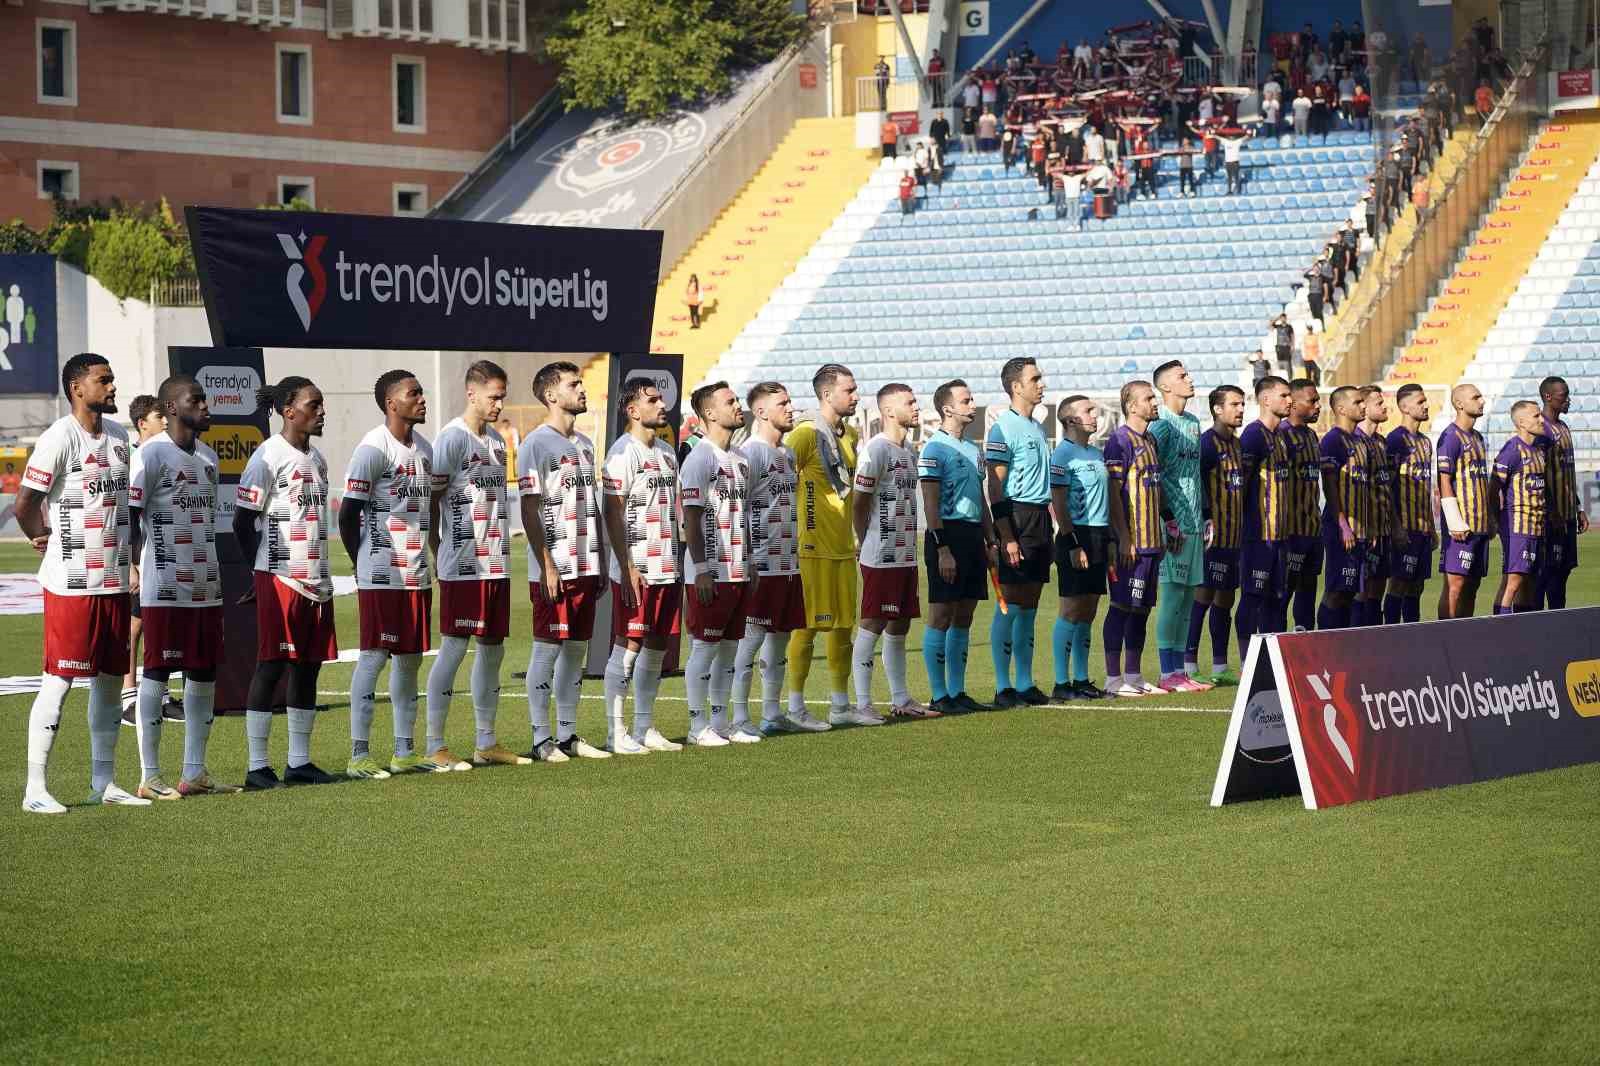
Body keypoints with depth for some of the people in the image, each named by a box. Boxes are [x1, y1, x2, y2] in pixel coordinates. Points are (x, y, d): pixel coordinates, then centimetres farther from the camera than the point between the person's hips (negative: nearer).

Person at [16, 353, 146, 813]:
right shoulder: (60, 437, -14)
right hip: (71, 583, -7)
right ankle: (35, 789, -2)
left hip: (114, 580, 8)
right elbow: (24, 504, -12)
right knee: (58, 680, -6)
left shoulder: (118, 436, 11)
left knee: (108, 679, 11)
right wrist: (46, 541, 4)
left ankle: (103, 783, 19)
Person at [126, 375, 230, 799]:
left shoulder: (208, 456, 16)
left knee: (204, 674, 8)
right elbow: (129, 517, -12)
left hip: (206, 585, 8)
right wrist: (135, 571, -19)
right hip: (165, 586, -8)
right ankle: (150, 777, 0)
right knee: (157, 672, -3)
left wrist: (225, 573, 20)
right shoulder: (151, 454, -9)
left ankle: (195, 772, 15)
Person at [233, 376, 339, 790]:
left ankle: (299, 762, 14)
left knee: (308, 666, 8)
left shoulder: (316, 459, 15)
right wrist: (265, 569, -1)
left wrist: (320, 573, 15)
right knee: (272, 666, -6)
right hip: (280, 580, -8)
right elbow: (242, 522, -8)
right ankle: (257, 767, -2)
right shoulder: (269, 456, -9)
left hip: (317, 581, 8)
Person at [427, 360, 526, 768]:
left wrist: (502, 550, 15)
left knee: (493, 649, 11)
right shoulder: (452, 437, -10)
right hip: (462, 565, -8)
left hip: (496, 564, 8)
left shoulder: (496, 439, 15)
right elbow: (431, 500, -11)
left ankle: (486, 742, 19)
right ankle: (434, 746, -3)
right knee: (454, 647, -7)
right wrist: (437, 555, -13)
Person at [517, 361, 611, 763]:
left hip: (585, 567, 8)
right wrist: (547, 567, -18)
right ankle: (541, 739, 0)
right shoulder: (537, 444, -9)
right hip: (554, 570, -8)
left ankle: (568, 735, 15)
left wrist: (600, 562, 16)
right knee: (547, 649, -4)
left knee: (577, 649, 9)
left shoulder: (585, 444, 15)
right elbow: (529, 511, -13)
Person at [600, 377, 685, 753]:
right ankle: (616, 732, -1)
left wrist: (679, 562, 17)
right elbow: (613, 514, -15)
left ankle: (645, 729, 18)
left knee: (657, 648, 11)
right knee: (628, 647, -5)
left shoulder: (666, 452, 16)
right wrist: (627, 568, -20)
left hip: (667, 568, 8)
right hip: (636, 570, -8)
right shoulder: (623, 452, -11)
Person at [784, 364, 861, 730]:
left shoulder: (852, 435, 13)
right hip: (813, 548, -8)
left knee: (843, 625, 11)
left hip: (844, 548, 8)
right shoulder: (806, 435, -11)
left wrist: (859, 536, 22)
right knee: (808, 625, -6)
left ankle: (840, 704, 20)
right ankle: (795, 708, -2)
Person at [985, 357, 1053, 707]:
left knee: (1029, 607, 10)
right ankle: (1003, 687, -3)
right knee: (1010, 605, -6)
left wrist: (1051, 529, 18)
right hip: (1017, 518, -8)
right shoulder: (1003, 428, -10)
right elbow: (995, 487, -14)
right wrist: (1007, 538, -19)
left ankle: (1025, 684, 14)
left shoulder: (1037, 428, 17)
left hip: (1041, 520, 8)